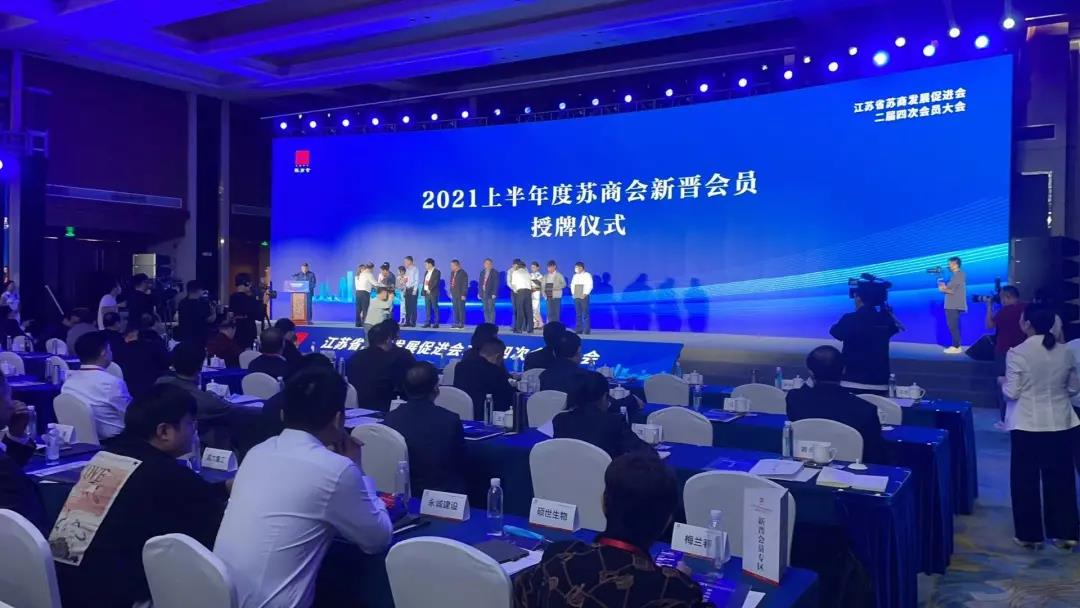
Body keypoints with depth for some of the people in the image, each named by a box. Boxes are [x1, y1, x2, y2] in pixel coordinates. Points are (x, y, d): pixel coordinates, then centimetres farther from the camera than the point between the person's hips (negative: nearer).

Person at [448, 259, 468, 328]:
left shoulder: (463, 273, -10)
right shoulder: (452, 272, 12)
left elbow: (465, 284, -12)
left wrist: (463, 294, -15)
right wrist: (451, 293, 13)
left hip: (460, 294, -7)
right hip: (454, 294, 7)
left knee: (461, 309, -4)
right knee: (455, 309, 7)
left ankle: (461, 324, -1)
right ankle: (456, 323, 12)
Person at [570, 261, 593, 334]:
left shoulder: (587, 275, -2)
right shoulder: (575, 276, 16)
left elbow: (589, 286, -8)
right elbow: (572, 285, 21)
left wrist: (585, 294, -15)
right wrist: (573, 293, 6)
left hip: (584, 296, -6)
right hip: (576, 297, 6)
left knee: (585, 314, -8)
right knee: (578, 314, 4)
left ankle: (586, 330, -8)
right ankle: (578, 329, 6)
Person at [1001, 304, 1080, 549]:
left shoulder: (1017, 353, -15)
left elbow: (1012, 392, -13)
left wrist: (1003, 383, 7)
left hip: (1027, 425, -4)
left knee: (1026, 479, 8)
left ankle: (1029, 534, 15)